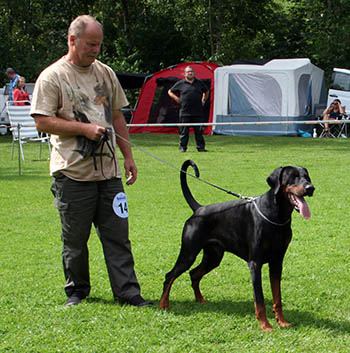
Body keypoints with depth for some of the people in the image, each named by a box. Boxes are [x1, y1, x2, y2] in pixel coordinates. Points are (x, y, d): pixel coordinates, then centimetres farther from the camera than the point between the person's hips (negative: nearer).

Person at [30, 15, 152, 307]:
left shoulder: (106, 73, 14)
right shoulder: (52, 77, -4)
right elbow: (43, 122, -9)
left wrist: (128, 156, 15)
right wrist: (84, 128, -15)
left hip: (108, 171, 4)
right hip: (72, 173, -4)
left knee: (118, 234, 2)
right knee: (75, 238, 5)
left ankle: (127, 292, 6)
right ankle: (77, 290, 21)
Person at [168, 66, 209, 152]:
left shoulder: (199, 83, 12)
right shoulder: (180, 83, 5)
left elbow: (206, 92, 28)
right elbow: (170, 92, 13)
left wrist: (203, 100, 16)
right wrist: (176, 98, 1)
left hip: (198, 113, 2)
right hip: (185, 112, -1)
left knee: (199, 131, 3)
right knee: (184, 131, 1)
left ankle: (201, 147, 9)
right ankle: (182, 147, 9)